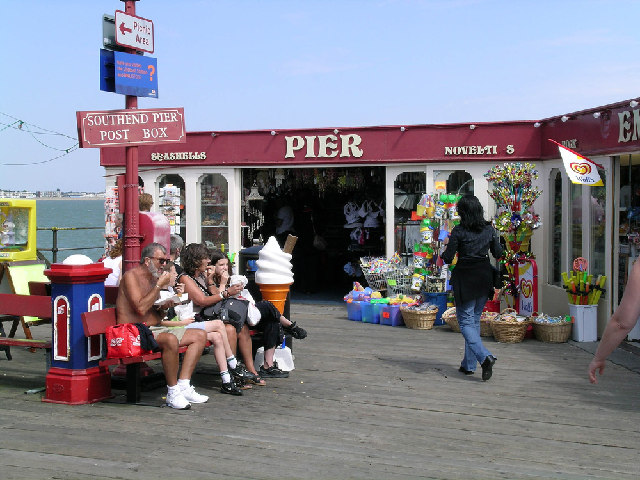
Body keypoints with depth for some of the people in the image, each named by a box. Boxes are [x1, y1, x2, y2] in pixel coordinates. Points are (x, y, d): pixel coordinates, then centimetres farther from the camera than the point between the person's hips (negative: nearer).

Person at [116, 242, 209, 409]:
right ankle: (172, 393, -23)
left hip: (155, 329, 9)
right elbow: (141, 308, -22)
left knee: (200, 335, -1)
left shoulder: (154, 278, 17)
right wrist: (159, 285, -15)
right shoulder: (132, 276, -8)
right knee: (171, 339, -37)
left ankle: (183, 385, -9)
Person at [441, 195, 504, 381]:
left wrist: (447, 245, 9)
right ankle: (469, 364, 19)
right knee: (475, 319, 15)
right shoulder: (489, 229, 2)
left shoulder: (459, 231, -12)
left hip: (465, 277, -5)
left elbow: (448, 259, -10)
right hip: (484, 276, 5)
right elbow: (498, 253, 10)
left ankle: (485, 357, -20)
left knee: (466, 321, 1)